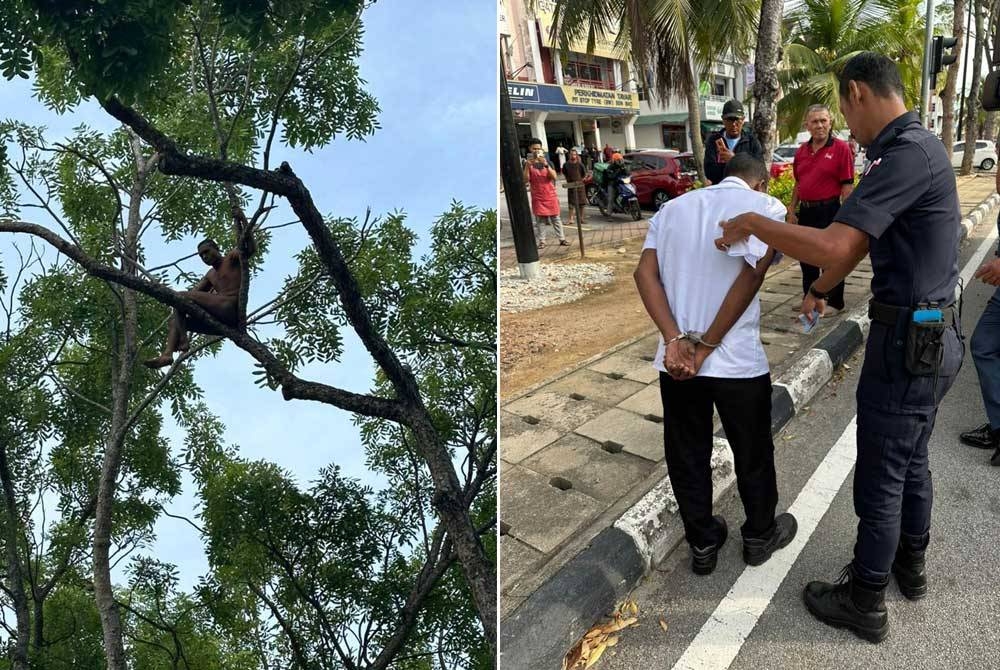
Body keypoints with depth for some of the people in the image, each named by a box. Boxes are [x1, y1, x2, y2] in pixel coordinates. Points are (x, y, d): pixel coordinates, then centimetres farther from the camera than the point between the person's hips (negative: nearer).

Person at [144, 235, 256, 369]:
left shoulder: (232, 258, 10)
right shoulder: (210, 275, 31)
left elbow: (251, 249, -8)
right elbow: (193, 294, 29)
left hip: (231, 309, -9)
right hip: (220, 320, 9)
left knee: (180, 296, -8)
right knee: (176, 319, 9)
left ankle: (183, 340, -17)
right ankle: (167, 355, -12)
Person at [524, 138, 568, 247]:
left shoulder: (547, 162, 4)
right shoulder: (528, 164, 1)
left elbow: (554, 177, -9)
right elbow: (525, 180, -11)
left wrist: (545, 164, -22)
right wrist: (528, 166, -23)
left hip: (551, 196, 1)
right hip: (537, 197, -1)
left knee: (556, 218, 5)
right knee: (540, 220, -1)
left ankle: (562, 239, 9)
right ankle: (541, 241, 4)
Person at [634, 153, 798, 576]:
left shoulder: (673, 207, 10)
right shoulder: (765, 205, -1)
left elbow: (645, 273, -4)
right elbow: (752, 275, -15)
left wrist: (675, 340, -12)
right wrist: (706, 347, -13)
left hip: (675, 360, 3)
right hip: (737, 362, -3)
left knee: (686, 458, 17)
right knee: (753, 455, 19)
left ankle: (703, 543, 34)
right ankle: (760, 536, 40)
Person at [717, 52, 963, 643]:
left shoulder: (908, 154, -22)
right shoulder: (918, 148, 11)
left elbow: (832, 245, -31)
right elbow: (860, 241, 21)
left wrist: (752, 224, -17)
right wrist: (821, 290, 31)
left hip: (909, 341, -10)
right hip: (932, 335, 10)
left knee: (880, 478, 4)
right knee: (912, 461, 23)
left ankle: (865, 602, 21)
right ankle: (911, 564, 42)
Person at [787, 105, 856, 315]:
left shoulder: (841, 148, -8)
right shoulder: (802, 151, 9)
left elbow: (847, 185, -11)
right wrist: (792, 210, 12)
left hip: (829, 211, -6)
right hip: (805, 211, 6)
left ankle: (835, 302, 15)